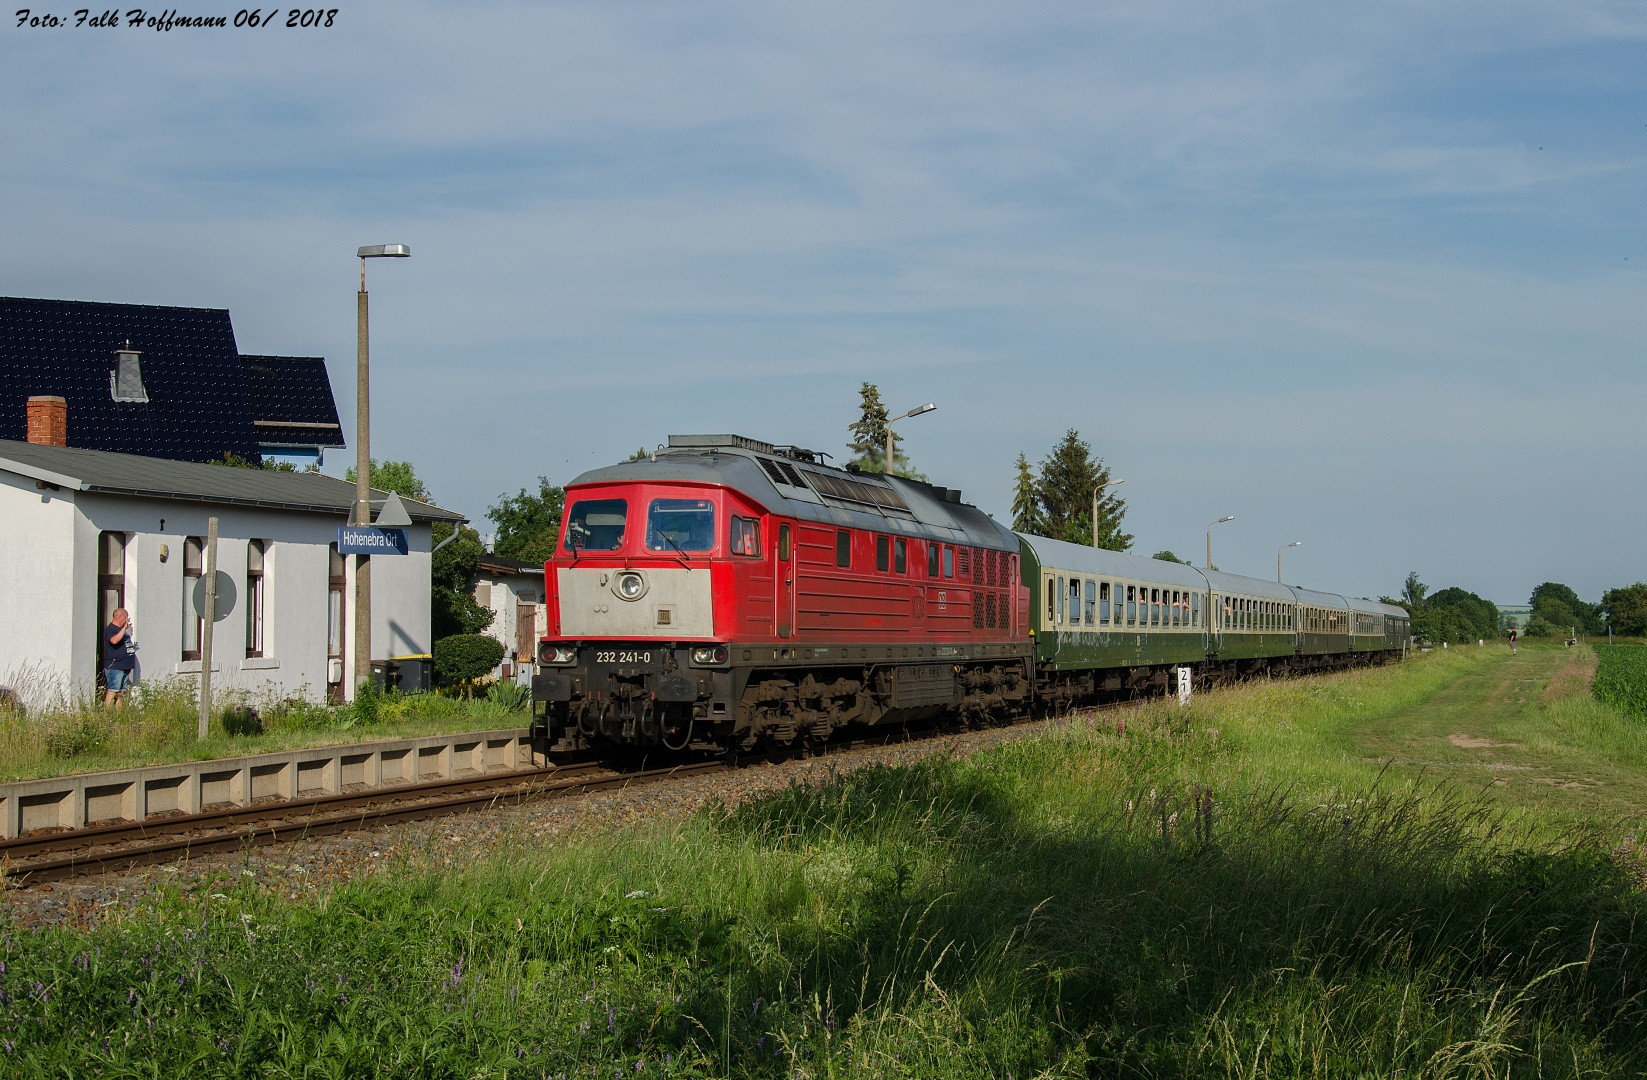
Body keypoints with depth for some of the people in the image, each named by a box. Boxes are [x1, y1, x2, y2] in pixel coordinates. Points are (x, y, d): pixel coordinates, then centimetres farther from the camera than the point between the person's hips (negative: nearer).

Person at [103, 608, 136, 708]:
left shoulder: (121, 630, 20)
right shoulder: (110, 629, -9)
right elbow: (114, 640, -32)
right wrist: (124, 628, -28)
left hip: (124, 667, 10)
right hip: (115, 667, -10)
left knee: (122, 692, 9)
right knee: (113, 691, -12)